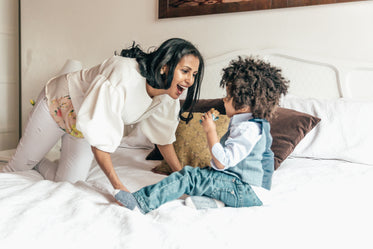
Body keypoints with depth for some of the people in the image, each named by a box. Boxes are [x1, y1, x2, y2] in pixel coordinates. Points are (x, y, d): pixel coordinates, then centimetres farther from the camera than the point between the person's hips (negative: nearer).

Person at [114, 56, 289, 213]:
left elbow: (222, 162, -25)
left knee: (189, 176, -18)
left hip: (245, 192, -11)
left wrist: (210, 131, -20)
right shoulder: (253, 124, 15)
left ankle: (143, 202, -17)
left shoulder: (248, 129, -20)